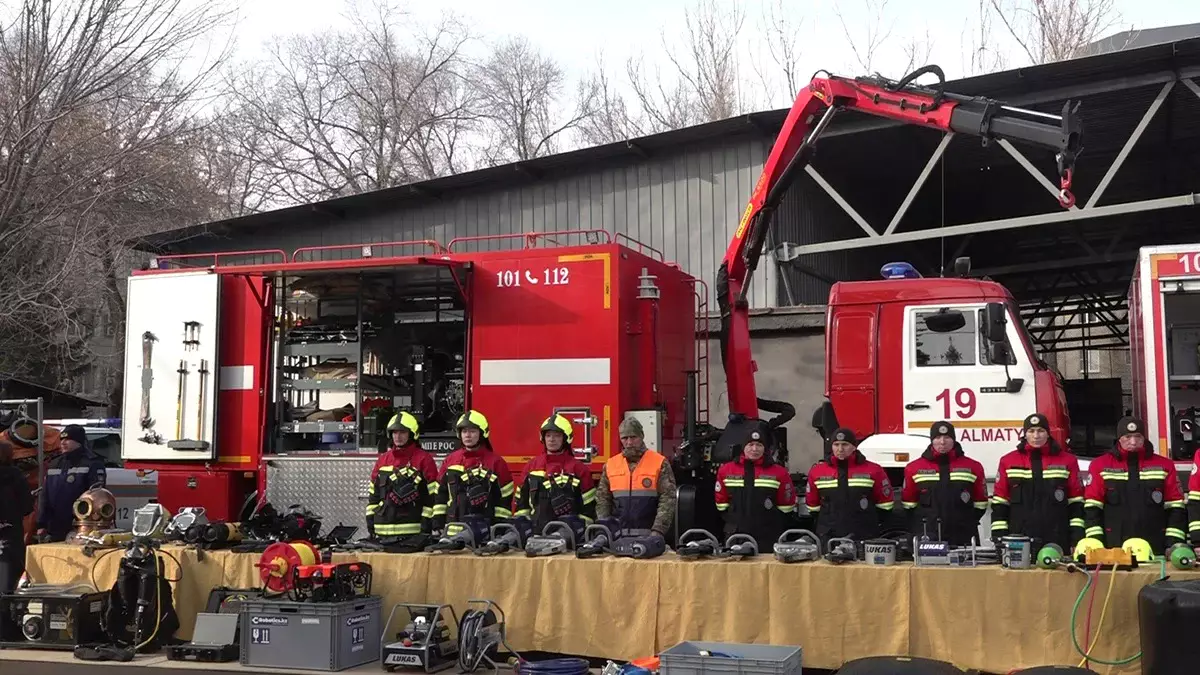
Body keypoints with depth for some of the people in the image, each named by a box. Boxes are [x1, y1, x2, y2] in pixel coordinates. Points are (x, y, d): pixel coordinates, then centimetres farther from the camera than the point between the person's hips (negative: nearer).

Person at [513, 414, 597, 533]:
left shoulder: (578, 468, 0)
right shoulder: (531, 466, 12)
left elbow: (588, 505, 1)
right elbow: (522, 500, 17)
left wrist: (582, 532, -3)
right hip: (536, 531, 4)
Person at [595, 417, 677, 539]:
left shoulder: (660, 463, 0)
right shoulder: (610, 465, 11)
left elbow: (667, 501, -6)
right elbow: (602, 500, 13)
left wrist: (657, 531, -15)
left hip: (648, 536, -3)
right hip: (618, 536, 3)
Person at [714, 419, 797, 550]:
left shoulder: (779, 473, -3)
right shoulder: (725, 470, 3)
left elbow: (786, 509, 1)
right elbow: (722, 505, 11)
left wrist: (774, 529, -1)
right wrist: (734, 523, 6)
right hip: (735, 539, 2)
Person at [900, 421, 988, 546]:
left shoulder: (973, 467, 5)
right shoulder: (914, 468, 4)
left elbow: (980, 504, 9)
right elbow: (908, 505, 9)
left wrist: (968, 524, 3)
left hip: (963, 541, 1)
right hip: (926, 540, 0)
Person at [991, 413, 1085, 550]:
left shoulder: (1067, 461, 6)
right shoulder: (1008, 461, 7)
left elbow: (1076, 503, 5)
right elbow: (999, 503, 6)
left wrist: (1077, 539, -1)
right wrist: (999, 538, 0)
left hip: (1057, 543, 0)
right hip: (1018, 542, 0)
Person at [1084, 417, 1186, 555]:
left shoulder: (1164, 465, 7)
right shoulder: (1100, 465, 4)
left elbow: (1175, 508, 6)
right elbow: (1092, 508, 2)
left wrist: (1174, 544, -2)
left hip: (1155, 550, 1)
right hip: (1113, 550, -1)